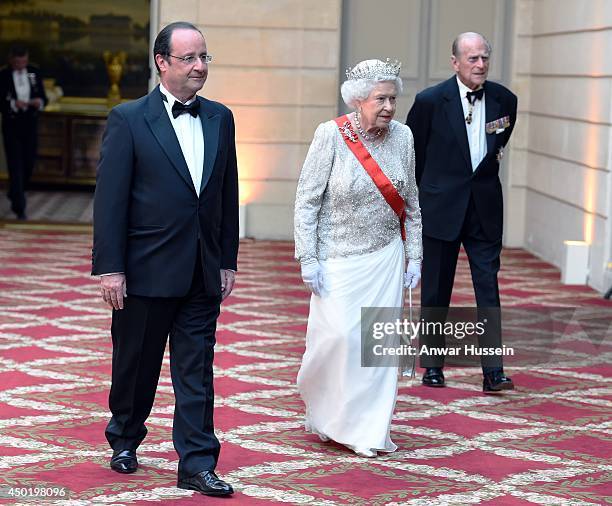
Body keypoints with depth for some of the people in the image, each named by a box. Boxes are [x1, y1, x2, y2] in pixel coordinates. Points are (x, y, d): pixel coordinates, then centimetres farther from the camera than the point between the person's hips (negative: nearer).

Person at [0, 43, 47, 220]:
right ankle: (19, 207, -3)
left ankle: (15, 195, 37)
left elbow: (43, 98, 6)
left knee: (29, 164, 10)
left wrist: (39, 102, -16)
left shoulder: (34, 73, 1)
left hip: (30, 125, 3)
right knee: (16, 166, -5)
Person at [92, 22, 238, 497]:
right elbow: (110, 199, -8)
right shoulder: (128, 119, -7)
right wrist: (109, 268, -12)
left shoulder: (220, 119, 7)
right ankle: (125, 440, 33)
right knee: (136, 364, 12)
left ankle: (197, 465, 6)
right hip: (146, 270, -3)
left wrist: (228, 260, 9)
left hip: (203, 274, 3)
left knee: (197, 372, 3)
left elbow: (228, 195, 11)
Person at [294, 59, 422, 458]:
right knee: (340, 334, -11)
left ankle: (371, 431, 13)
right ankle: (320, 405, 19)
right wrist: (309, 260, -13)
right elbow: (307, 201, -9)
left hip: (385, 257, 4)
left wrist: (414, 256, 8)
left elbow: (412, 202, 10)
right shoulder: (331, 135, -12)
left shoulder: (401, 136, 0)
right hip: (338, 257, -4)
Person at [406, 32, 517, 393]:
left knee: (489, 287, -3)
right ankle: (433, 364, 20)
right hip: (441, 207, -2)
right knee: (436, 291, 7)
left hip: (485, 208, 2)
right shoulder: (430, 101, -9)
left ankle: (493, 371, -4)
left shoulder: (504, 100, 1)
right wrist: (421, 193, 10)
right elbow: (413, 152, 4)